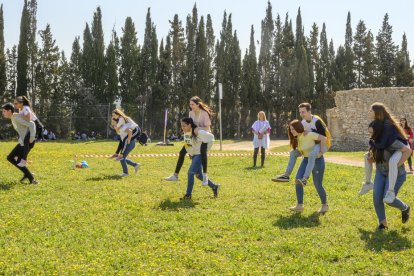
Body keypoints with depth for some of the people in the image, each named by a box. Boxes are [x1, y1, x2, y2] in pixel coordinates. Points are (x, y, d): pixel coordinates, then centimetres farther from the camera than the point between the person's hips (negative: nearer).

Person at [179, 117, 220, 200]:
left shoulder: (197, 132, -24)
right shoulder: (186, 132, 0)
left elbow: (211, 137, -20)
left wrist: (206, 148, -12)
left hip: (200, 155, -9)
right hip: (193, 155, 9)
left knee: (191, 173, -16)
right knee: (198, 175, 15)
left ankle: (188, 195, -9)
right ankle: (214, 186, 31)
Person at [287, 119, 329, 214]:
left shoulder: (308, 135, -23)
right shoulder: (297, 138, 1)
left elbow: (323, 138, -28)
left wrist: (320, 152, -24)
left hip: (317, 160, -7)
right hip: (306, 160, 7)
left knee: (318, 184, -1)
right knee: (298, 179, -8)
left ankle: (325, 205, 22)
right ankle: (299, 205, -2)